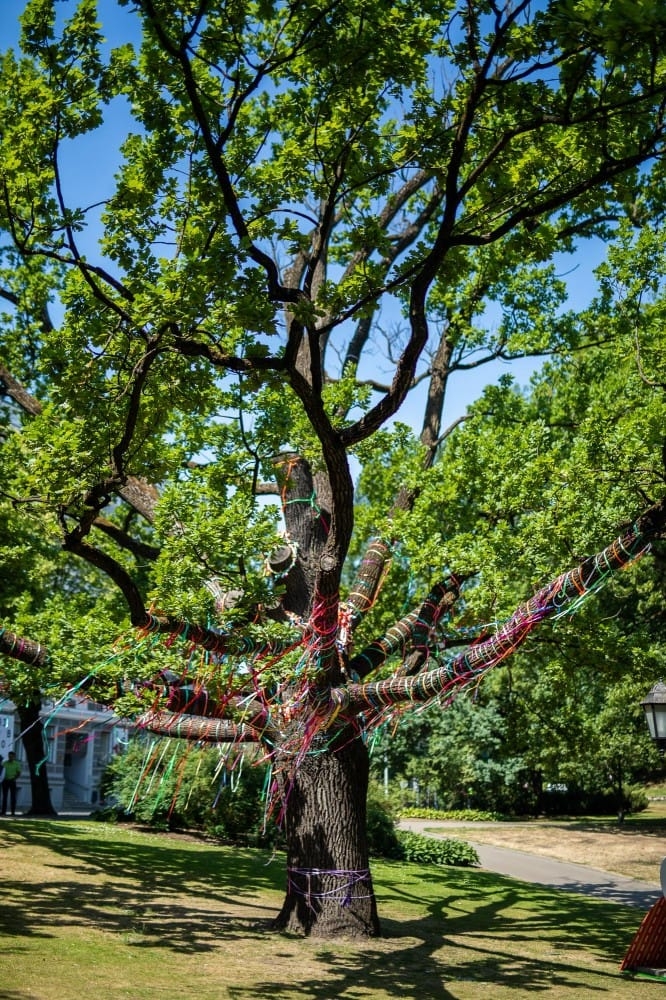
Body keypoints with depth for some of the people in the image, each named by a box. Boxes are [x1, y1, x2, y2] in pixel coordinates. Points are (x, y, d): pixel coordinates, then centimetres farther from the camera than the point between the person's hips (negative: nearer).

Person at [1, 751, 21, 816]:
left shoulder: (17, 764, -1)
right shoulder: (5, 763, 4)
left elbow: (18, 773, -1)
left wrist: (13, 778, -15)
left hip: (12, 781, -2)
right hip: (5, 781, 2)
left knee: (13, 797, -3)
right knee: (4, 796, 0)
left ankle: (13, 812, -2)